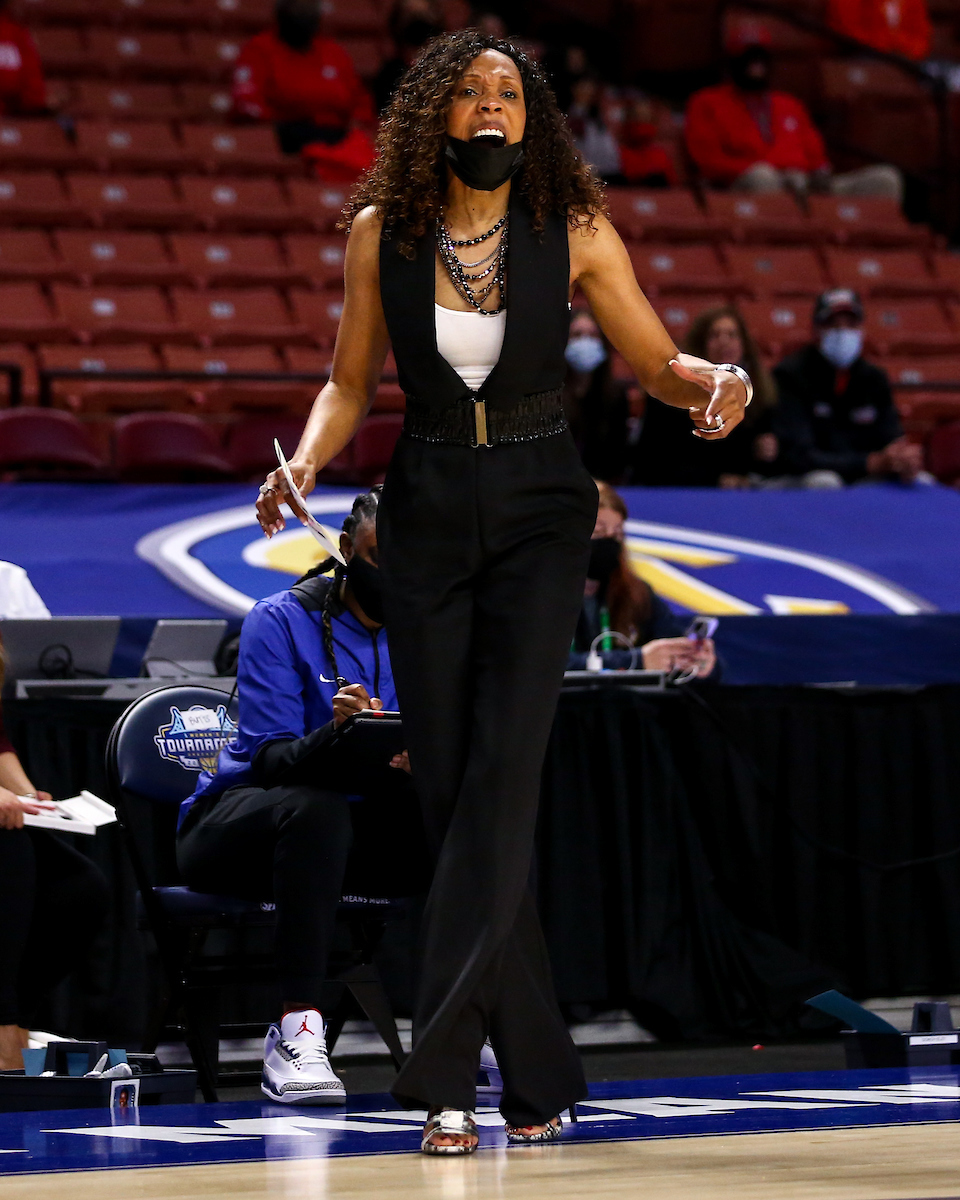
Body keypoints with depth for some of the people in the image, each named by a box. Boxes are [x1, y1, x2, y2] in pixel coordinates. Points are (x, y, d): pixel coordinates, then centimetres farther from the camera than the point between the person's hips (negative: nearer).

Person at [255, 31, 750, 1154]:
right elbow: (349, 383, 9)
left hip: (539, 511, -2)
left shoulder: (574, 231, -4)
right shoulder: (379, 233, 0)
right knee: (447, 785, 0)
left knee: (501, 768, -16)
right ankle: (536, 1078, 10)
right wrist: (303, 465, -9)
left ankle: (442, 1070, -20)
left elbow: (656, 360, 4)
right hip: (427, 513, 2)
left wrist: (714, 384, -18)